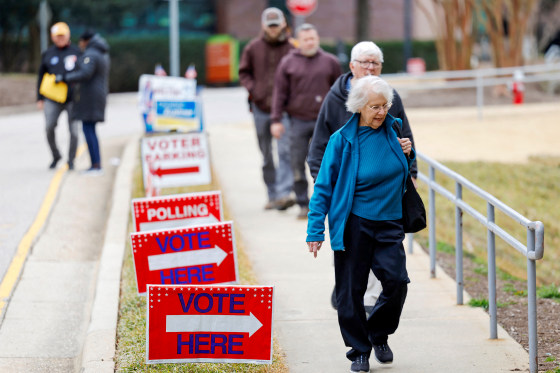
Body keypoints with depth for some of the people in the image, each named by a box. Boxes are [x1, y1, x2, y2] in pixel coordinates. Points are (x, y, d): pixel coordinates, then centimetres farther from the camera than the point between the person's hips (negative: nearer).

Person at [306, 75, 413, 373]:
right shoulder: (342, 140, -8)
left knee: (396, 280, -9)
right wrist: (315, 230, -9)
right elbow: (324, 186, -5)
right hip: (354, 225, -3)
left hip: (389, 224, 3)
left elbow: (402, 170, 23)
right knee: (351, 290, 1)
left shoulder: (392, 130, 4)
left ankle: (379, 334, 17)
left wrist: (408, 154, -2)